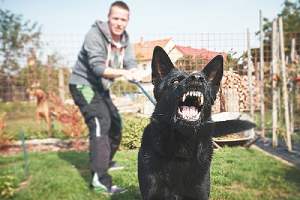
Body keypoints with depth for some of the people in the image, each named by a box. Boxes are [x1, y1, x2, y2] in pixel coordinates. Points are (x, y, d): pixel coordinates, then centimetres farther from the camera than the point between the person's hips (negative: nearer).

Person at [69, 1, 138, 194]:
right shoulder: (95, 35, -21)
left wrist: (133, 72, -35)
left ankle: (105, 162, 37)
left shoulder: (125, 40, 1)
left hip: (101, 87, 8)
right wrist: (123, 73, -46)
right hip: (83, 85, -8)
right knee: (100, 123, -23)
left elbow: (131, 63, -11)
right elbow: (98, 67, -31)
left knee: (115, 123, 15)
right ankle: (100, 178, -25)